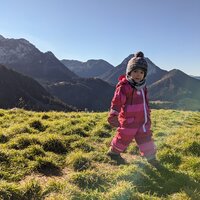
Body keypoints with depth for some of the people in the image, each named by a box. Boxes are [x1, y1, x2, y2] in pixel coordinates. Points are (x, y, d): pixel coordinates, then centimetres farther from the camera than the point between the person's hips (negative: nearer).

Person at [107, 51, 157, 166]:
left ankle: (151, 157, 32)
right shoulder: (124, 86, -18)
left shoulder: (142, 86, 8)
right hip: (129, 121, -7)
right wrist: (113, 116, -24)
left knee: (146, 137, 16)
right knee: (125, 137, 7)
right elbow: (117, 101, -21)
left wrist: (148, 115, 26)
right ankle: (114, 152, 31)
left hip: (143, 120, 7)